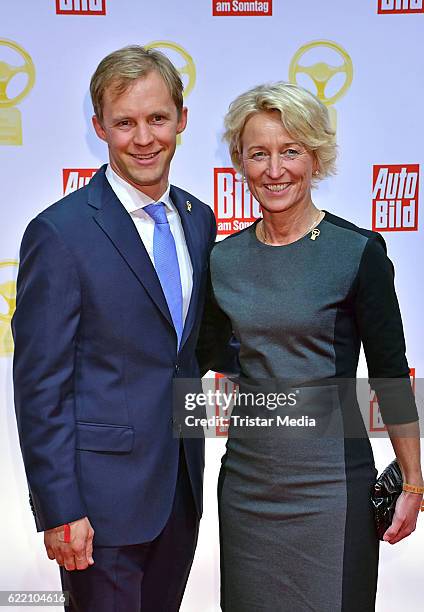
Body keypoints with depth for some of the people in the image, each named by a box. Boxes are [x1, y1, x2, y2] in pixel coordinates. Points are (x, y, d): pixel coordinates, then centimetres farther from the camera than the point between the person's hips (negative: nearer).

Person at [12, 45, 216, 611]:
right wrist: (59, 510, -14)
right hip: (102, 495, -6)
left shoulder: (199, 220, 5)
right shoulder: (59, 232, -15)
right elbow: (40, 387, -15)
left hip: (181, 487, 7)